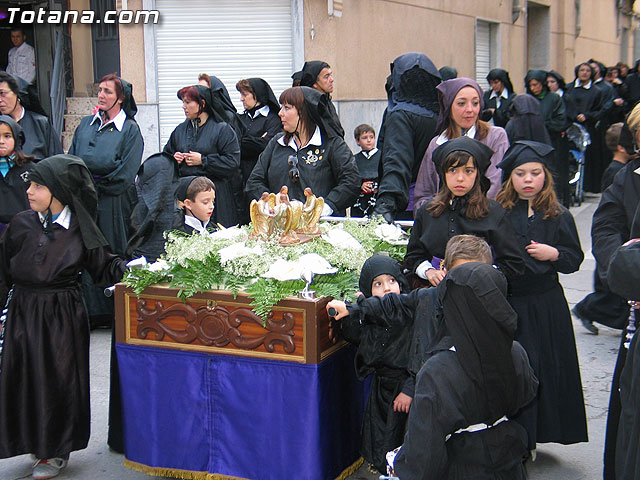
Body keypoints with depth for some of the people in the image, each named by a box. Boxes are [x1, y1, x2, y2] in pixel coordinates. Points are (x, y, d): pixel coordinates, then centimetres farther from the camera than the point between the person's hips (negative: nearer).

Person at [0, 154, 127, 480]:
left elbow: (104, 268, 0)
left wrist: (130, 267, -17)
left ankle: (58, 449, 22)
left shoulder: (80, 230, -6)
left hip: (63, 316, -3)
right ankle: (37, 443, 29)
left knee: (59, 378, 5)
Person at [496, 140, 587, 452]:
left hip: (546, 307, 1)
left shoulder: (558, 216, 4)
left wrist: (553, 254, -10)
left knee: (545, 367, 4)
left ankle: (532, 437, 20)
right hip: (505, 303, -1)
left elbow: (575, 258, 8)